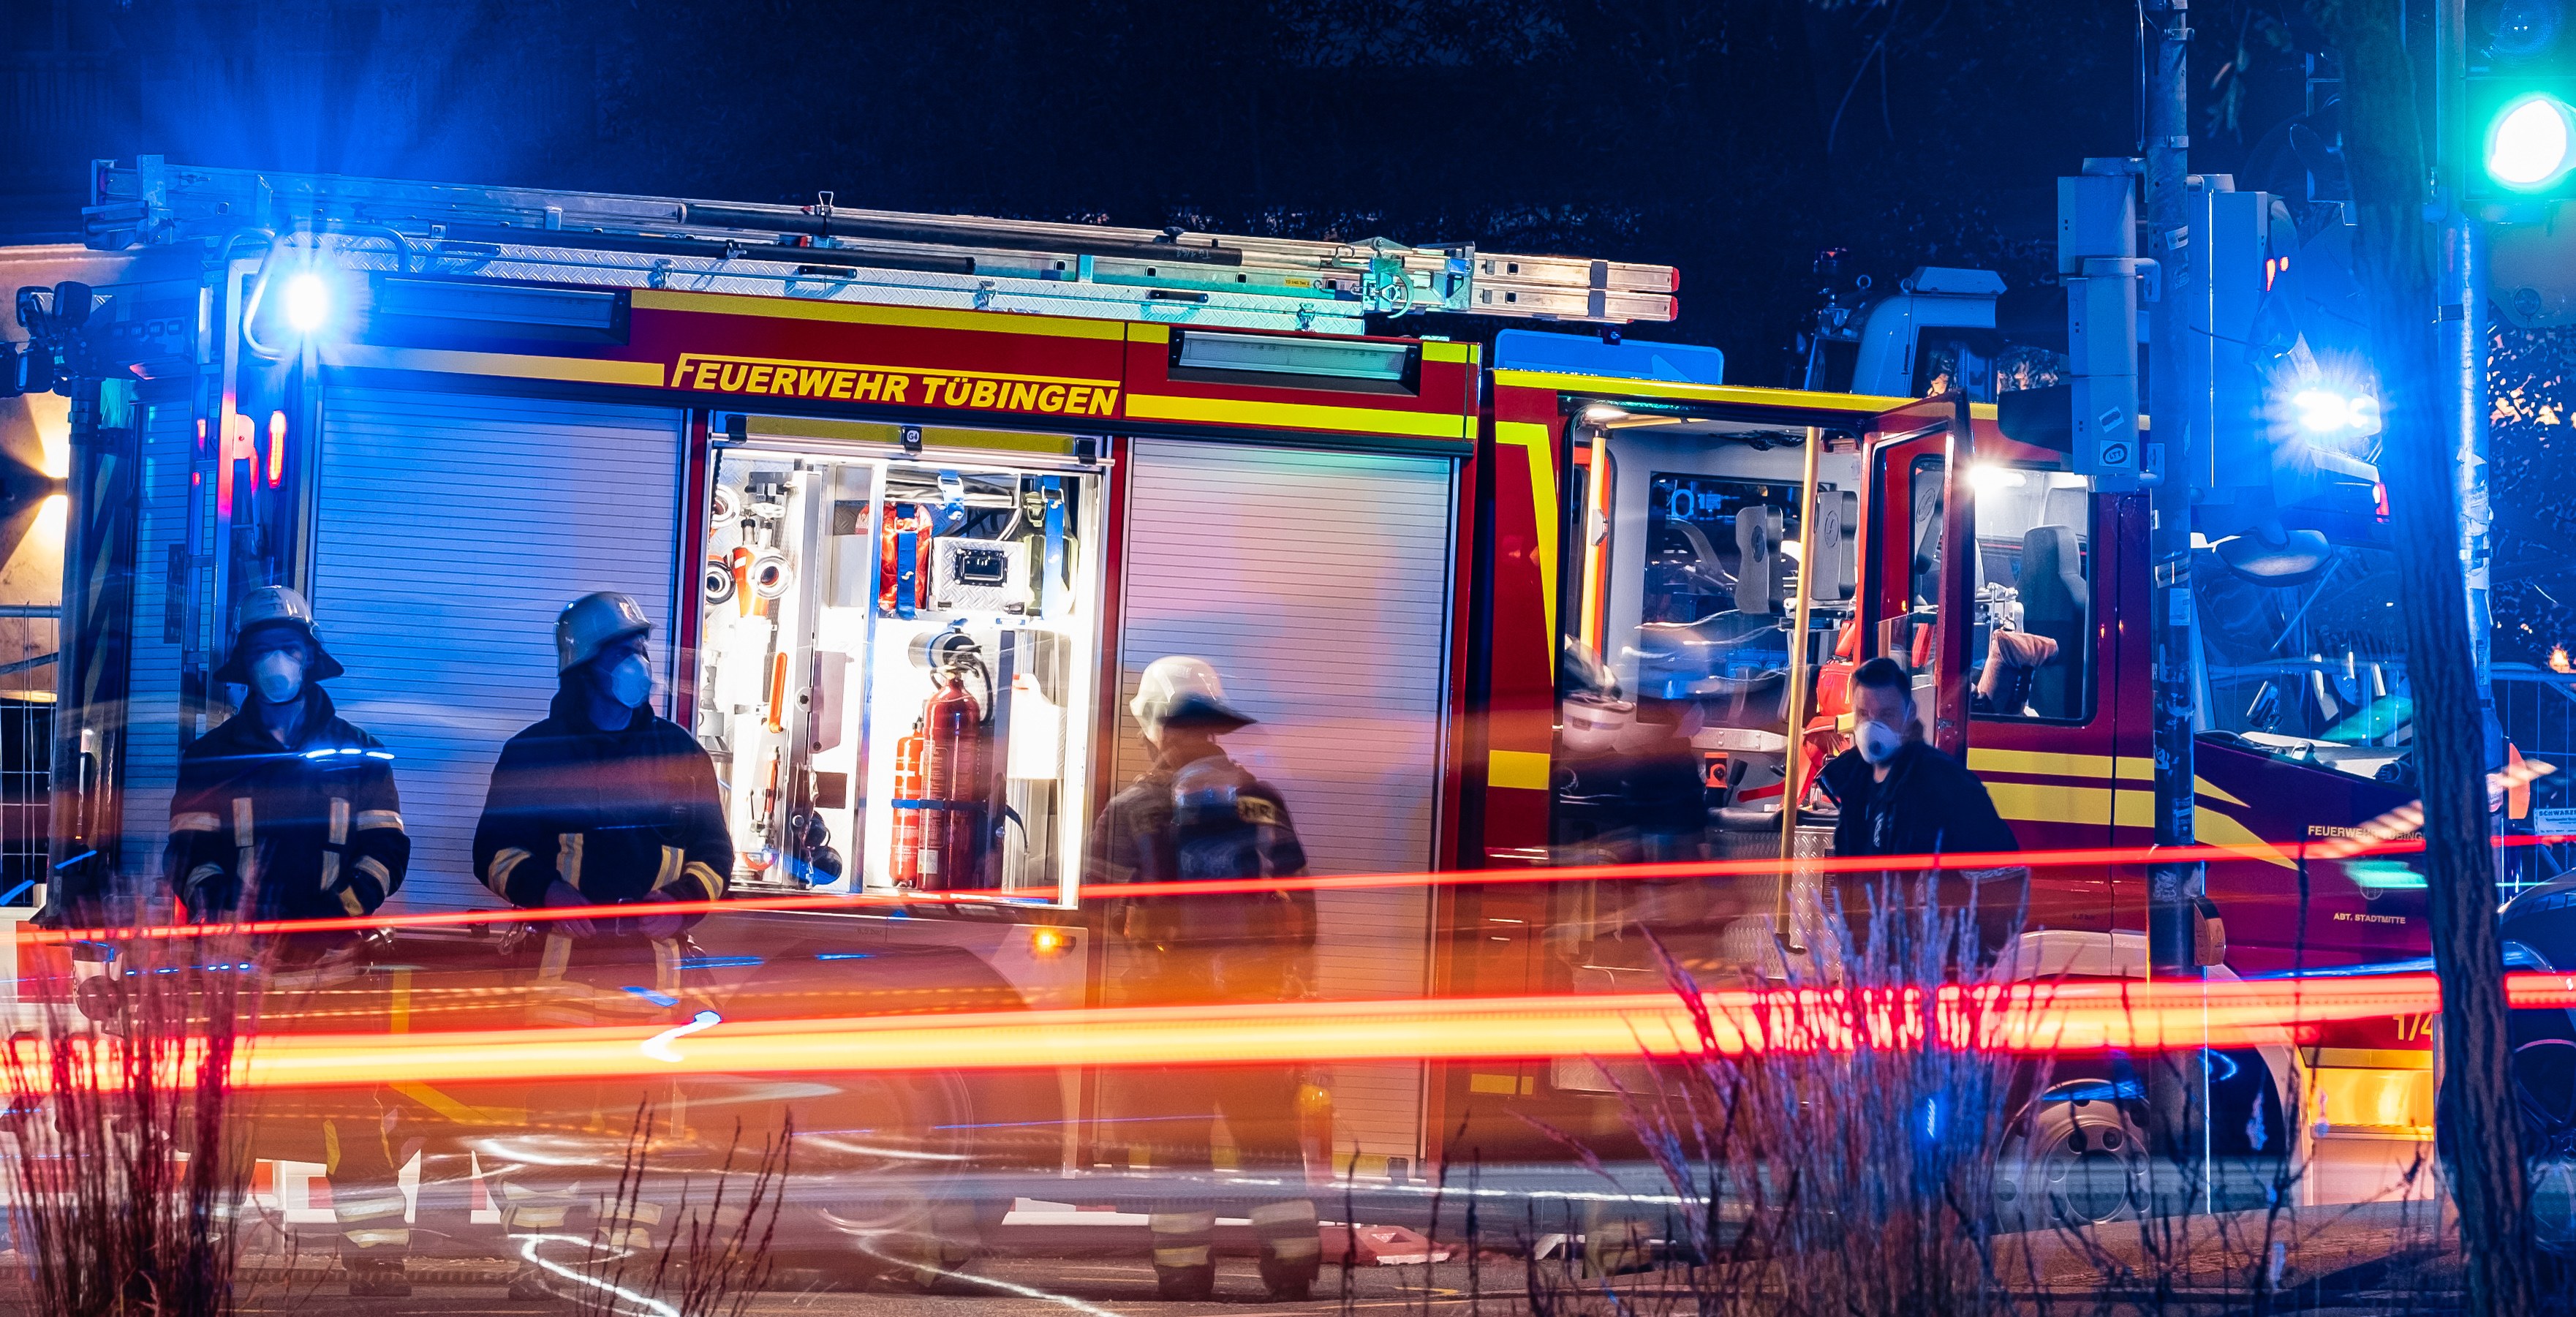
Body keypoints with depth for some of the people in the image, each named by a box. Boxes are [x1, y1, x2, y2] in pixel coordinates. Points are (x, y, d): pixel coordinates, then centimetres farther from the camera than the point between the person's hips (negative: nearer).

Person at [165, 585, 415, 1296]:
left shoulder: (357, 753, 14)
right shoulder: (213, 756, 13)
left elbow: (387, 844, 7)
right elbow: (189, 849, 6)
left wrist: (344, 903, -11)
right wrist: (212, 902, -15)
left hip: (334, 953, 0)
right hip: (238, 958, 0)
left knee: (360, 1111, -9)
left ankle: (375, 1251, -7)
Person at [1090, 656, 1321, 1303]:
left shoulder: (1132, 809, -5)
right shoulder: (1263, 800, 3)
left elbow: (1108, 911, -6)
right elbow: (1300, 905, 4)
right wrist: (1297, 978, 13)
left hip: (1170, 999, -2)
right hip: (1261, 997, 2)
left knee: (1179, 1141, 4)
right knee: (1271, 1137, 11)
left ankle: (1185, 1272, 3)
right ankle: (1292, 1266, 11)